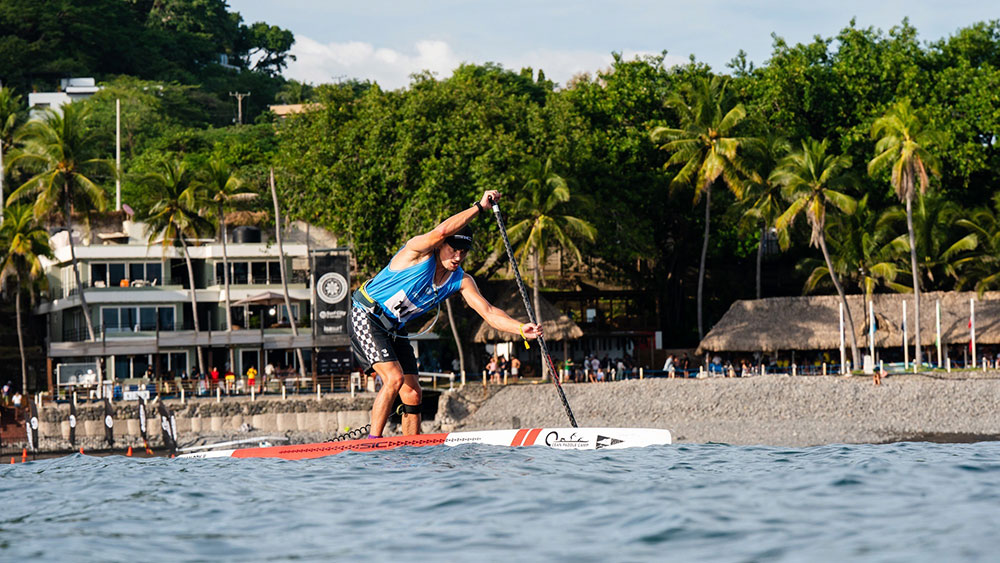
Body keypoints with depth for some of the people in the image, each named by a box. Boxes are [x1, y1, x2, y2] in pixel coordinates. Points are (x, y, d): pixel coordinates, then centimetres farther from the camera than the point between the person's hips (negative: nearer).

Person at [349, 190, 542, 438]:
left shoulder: (461, 281, -1)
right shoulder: (419, 251, -19)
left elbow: (488, 312, -7)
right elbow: (441, 232, -39)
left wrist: (521, 329, -23)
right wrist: (480, 206, -38)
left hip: (395, 329, 7)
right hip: (365, 318, -7)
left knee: (412, 394, 1)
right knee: (394, 378, -22)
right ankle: (372, 443, -17)